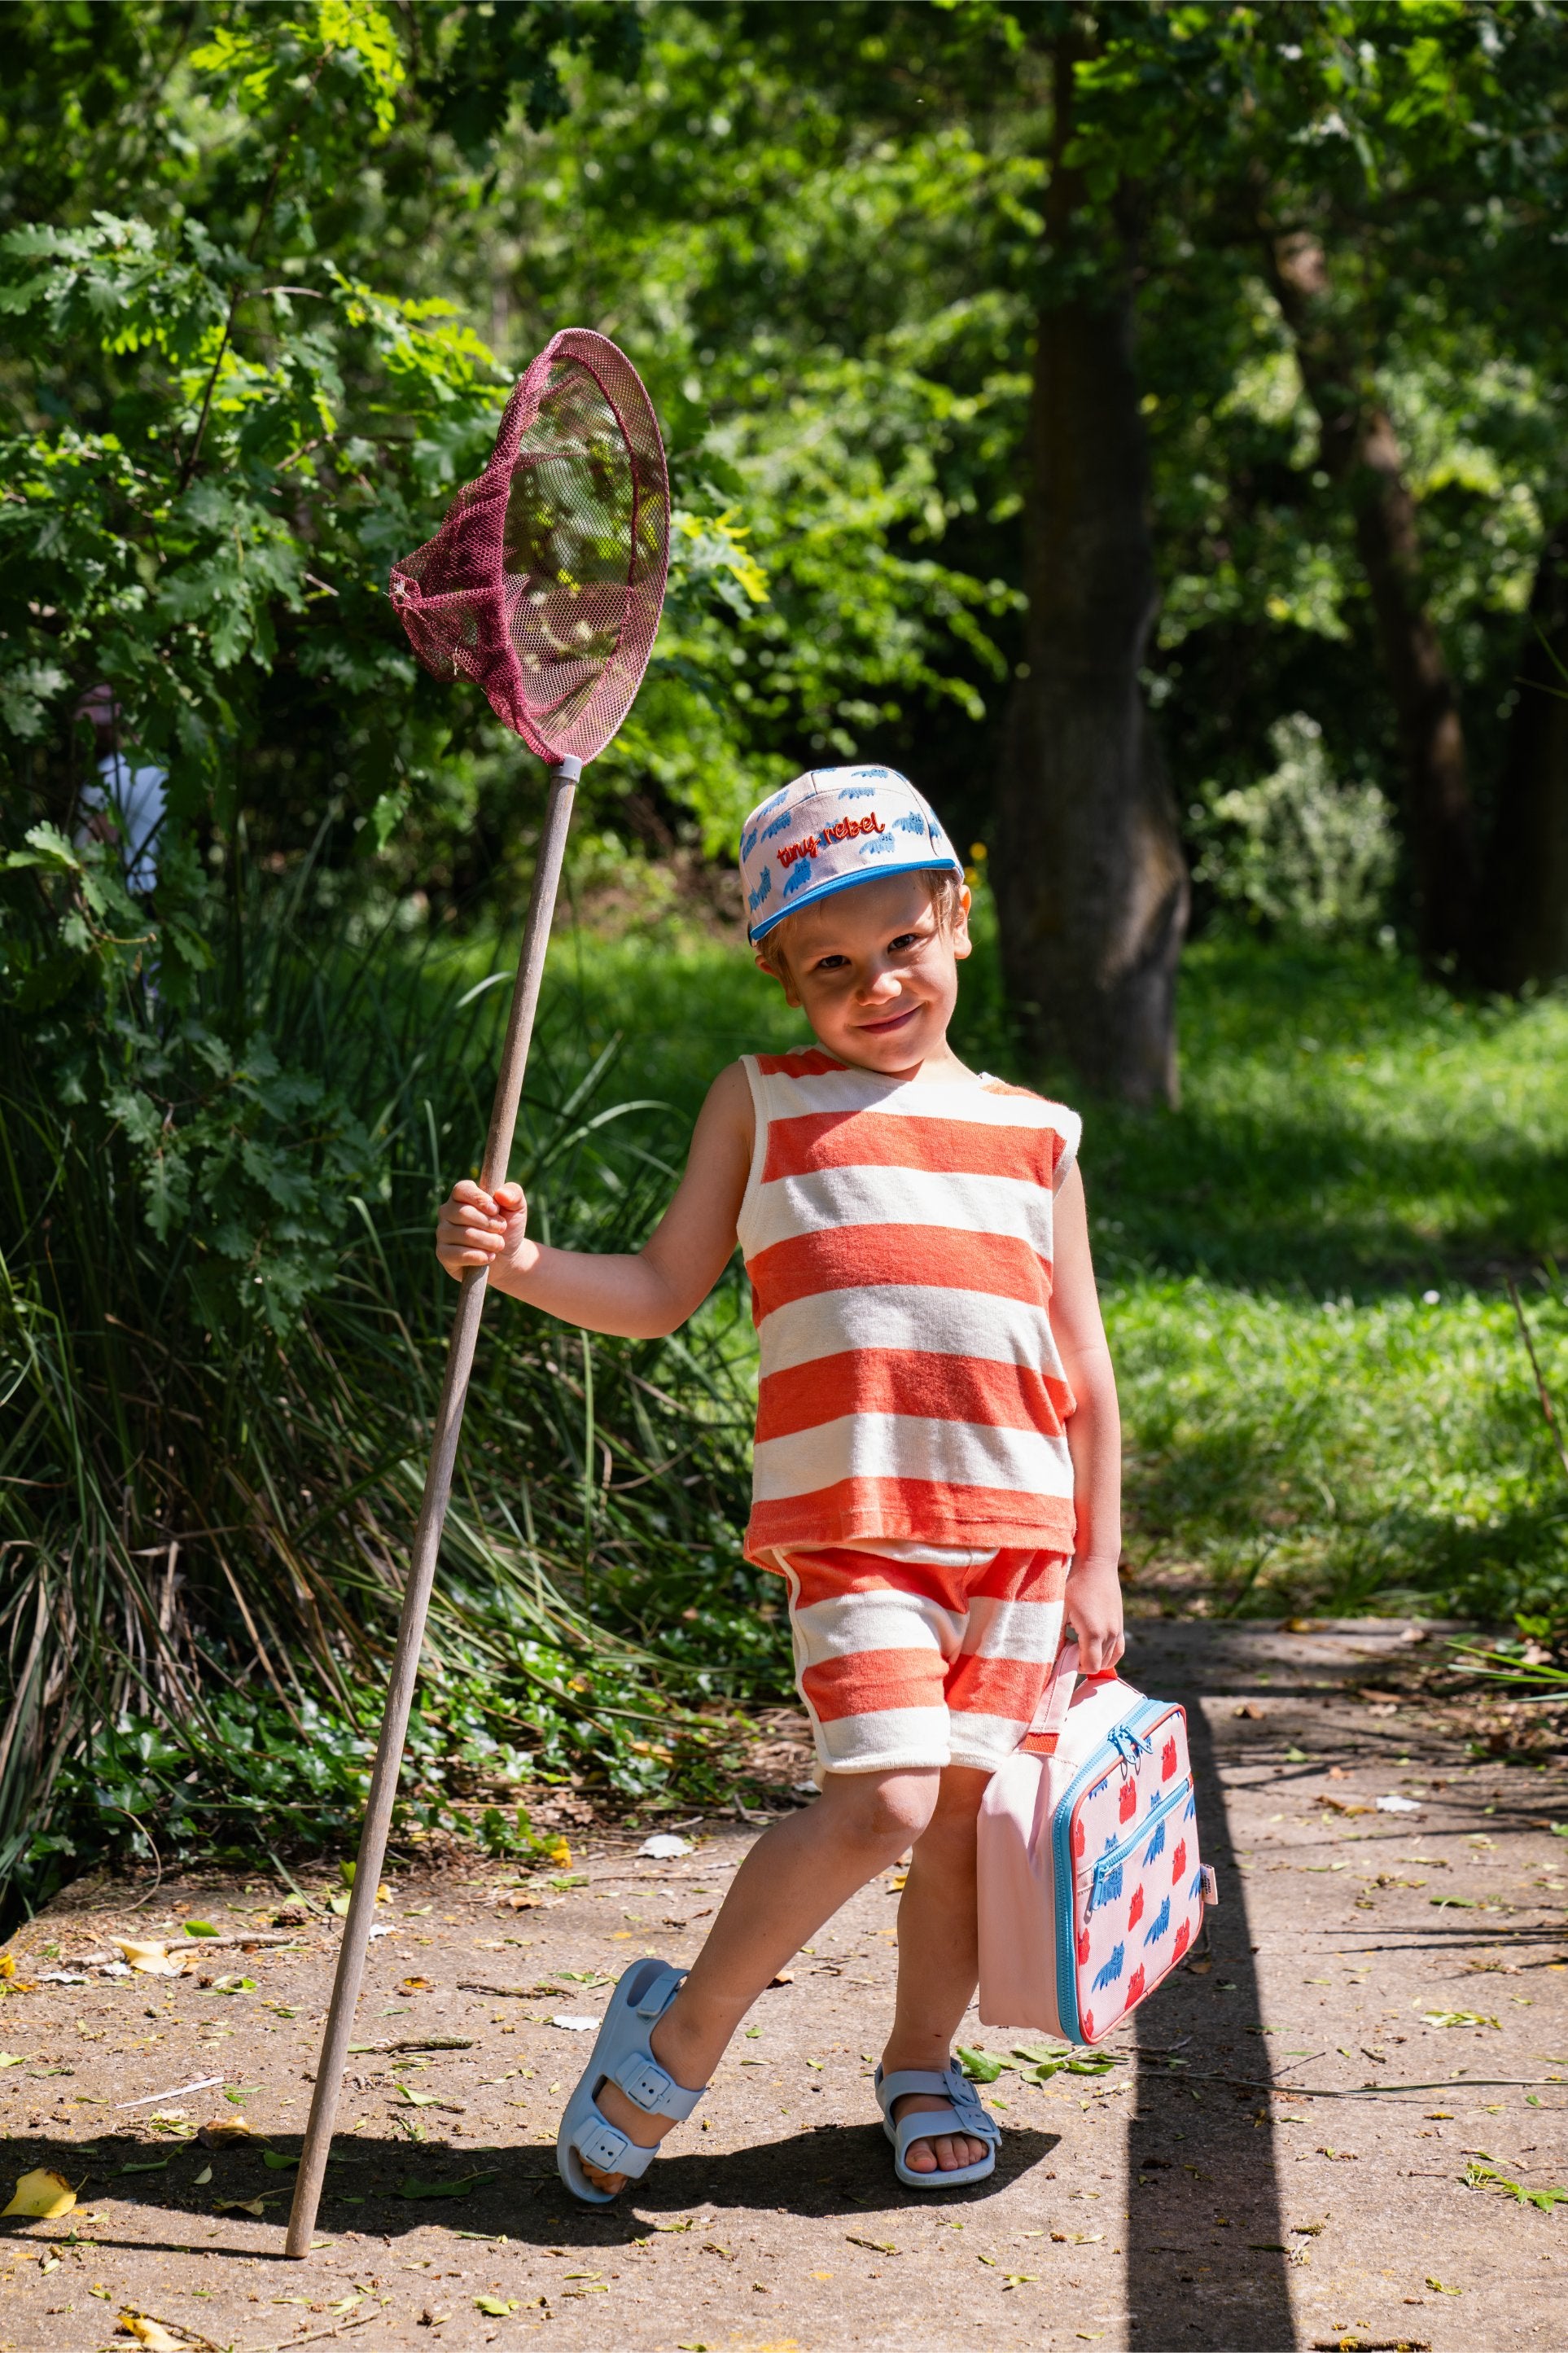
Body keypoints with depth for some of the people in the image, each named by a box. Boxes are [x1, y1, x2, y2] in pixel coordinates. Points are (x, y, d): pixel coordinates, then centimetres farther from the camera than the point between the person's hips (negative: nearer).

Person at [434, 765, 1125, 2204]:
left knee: (968, 1810, 6)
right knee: (879, 1804, -16)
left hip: (1017, 1529, 3)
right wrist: (524, 1266, -9)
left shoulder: (1034, 1137, 13)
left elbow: (1084, 1370, 15)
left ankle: (923, 2065, 29)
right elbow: (660, 1295, 8)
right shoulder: (761, 1107, 9)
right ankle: (680, 2036, 3)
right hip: (848, 1523, -3)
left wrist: (1096, 1561, 11)